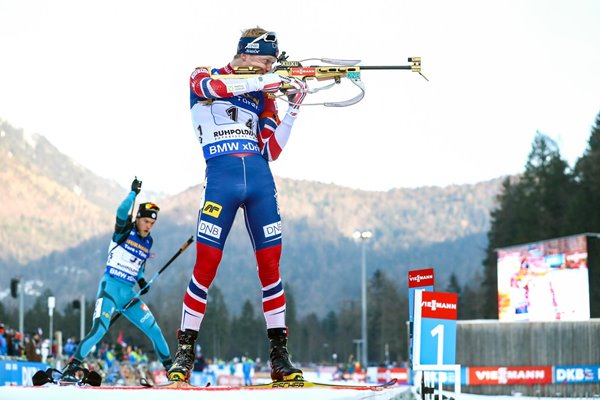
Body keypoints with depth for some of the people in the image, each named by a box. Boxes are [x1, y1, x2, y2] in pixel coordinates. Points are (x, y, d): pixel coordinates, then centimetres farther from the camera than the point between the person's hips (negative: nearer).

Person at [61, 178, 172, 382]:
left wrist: (141, 279, 9)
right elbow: (122, 212, -26)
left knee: (154, 330, 3)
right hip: (110, 288, -6)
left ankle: (170, 368, 18)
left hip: (129, 294, 6)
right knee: (99, 330, -23)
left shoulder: (148, 242, 13)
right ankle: (71, 368, -17)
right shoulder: (124, 231, -4)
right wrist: (133, 193, -28)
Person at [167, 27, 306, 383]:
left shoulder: (263, 96, 17)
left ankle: (279, 355, 7)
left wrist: (293, 110, 2)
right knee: (206, 266, -7)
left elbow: (271, 152, 9)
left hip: (260, 180, 4)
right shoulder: (203, 80, 8)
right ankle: (185, 352, 3)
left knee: (271, 266, 2)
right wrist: (271, 80, -18)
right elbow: (220, 86, -18)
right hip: (221, 177, -4)